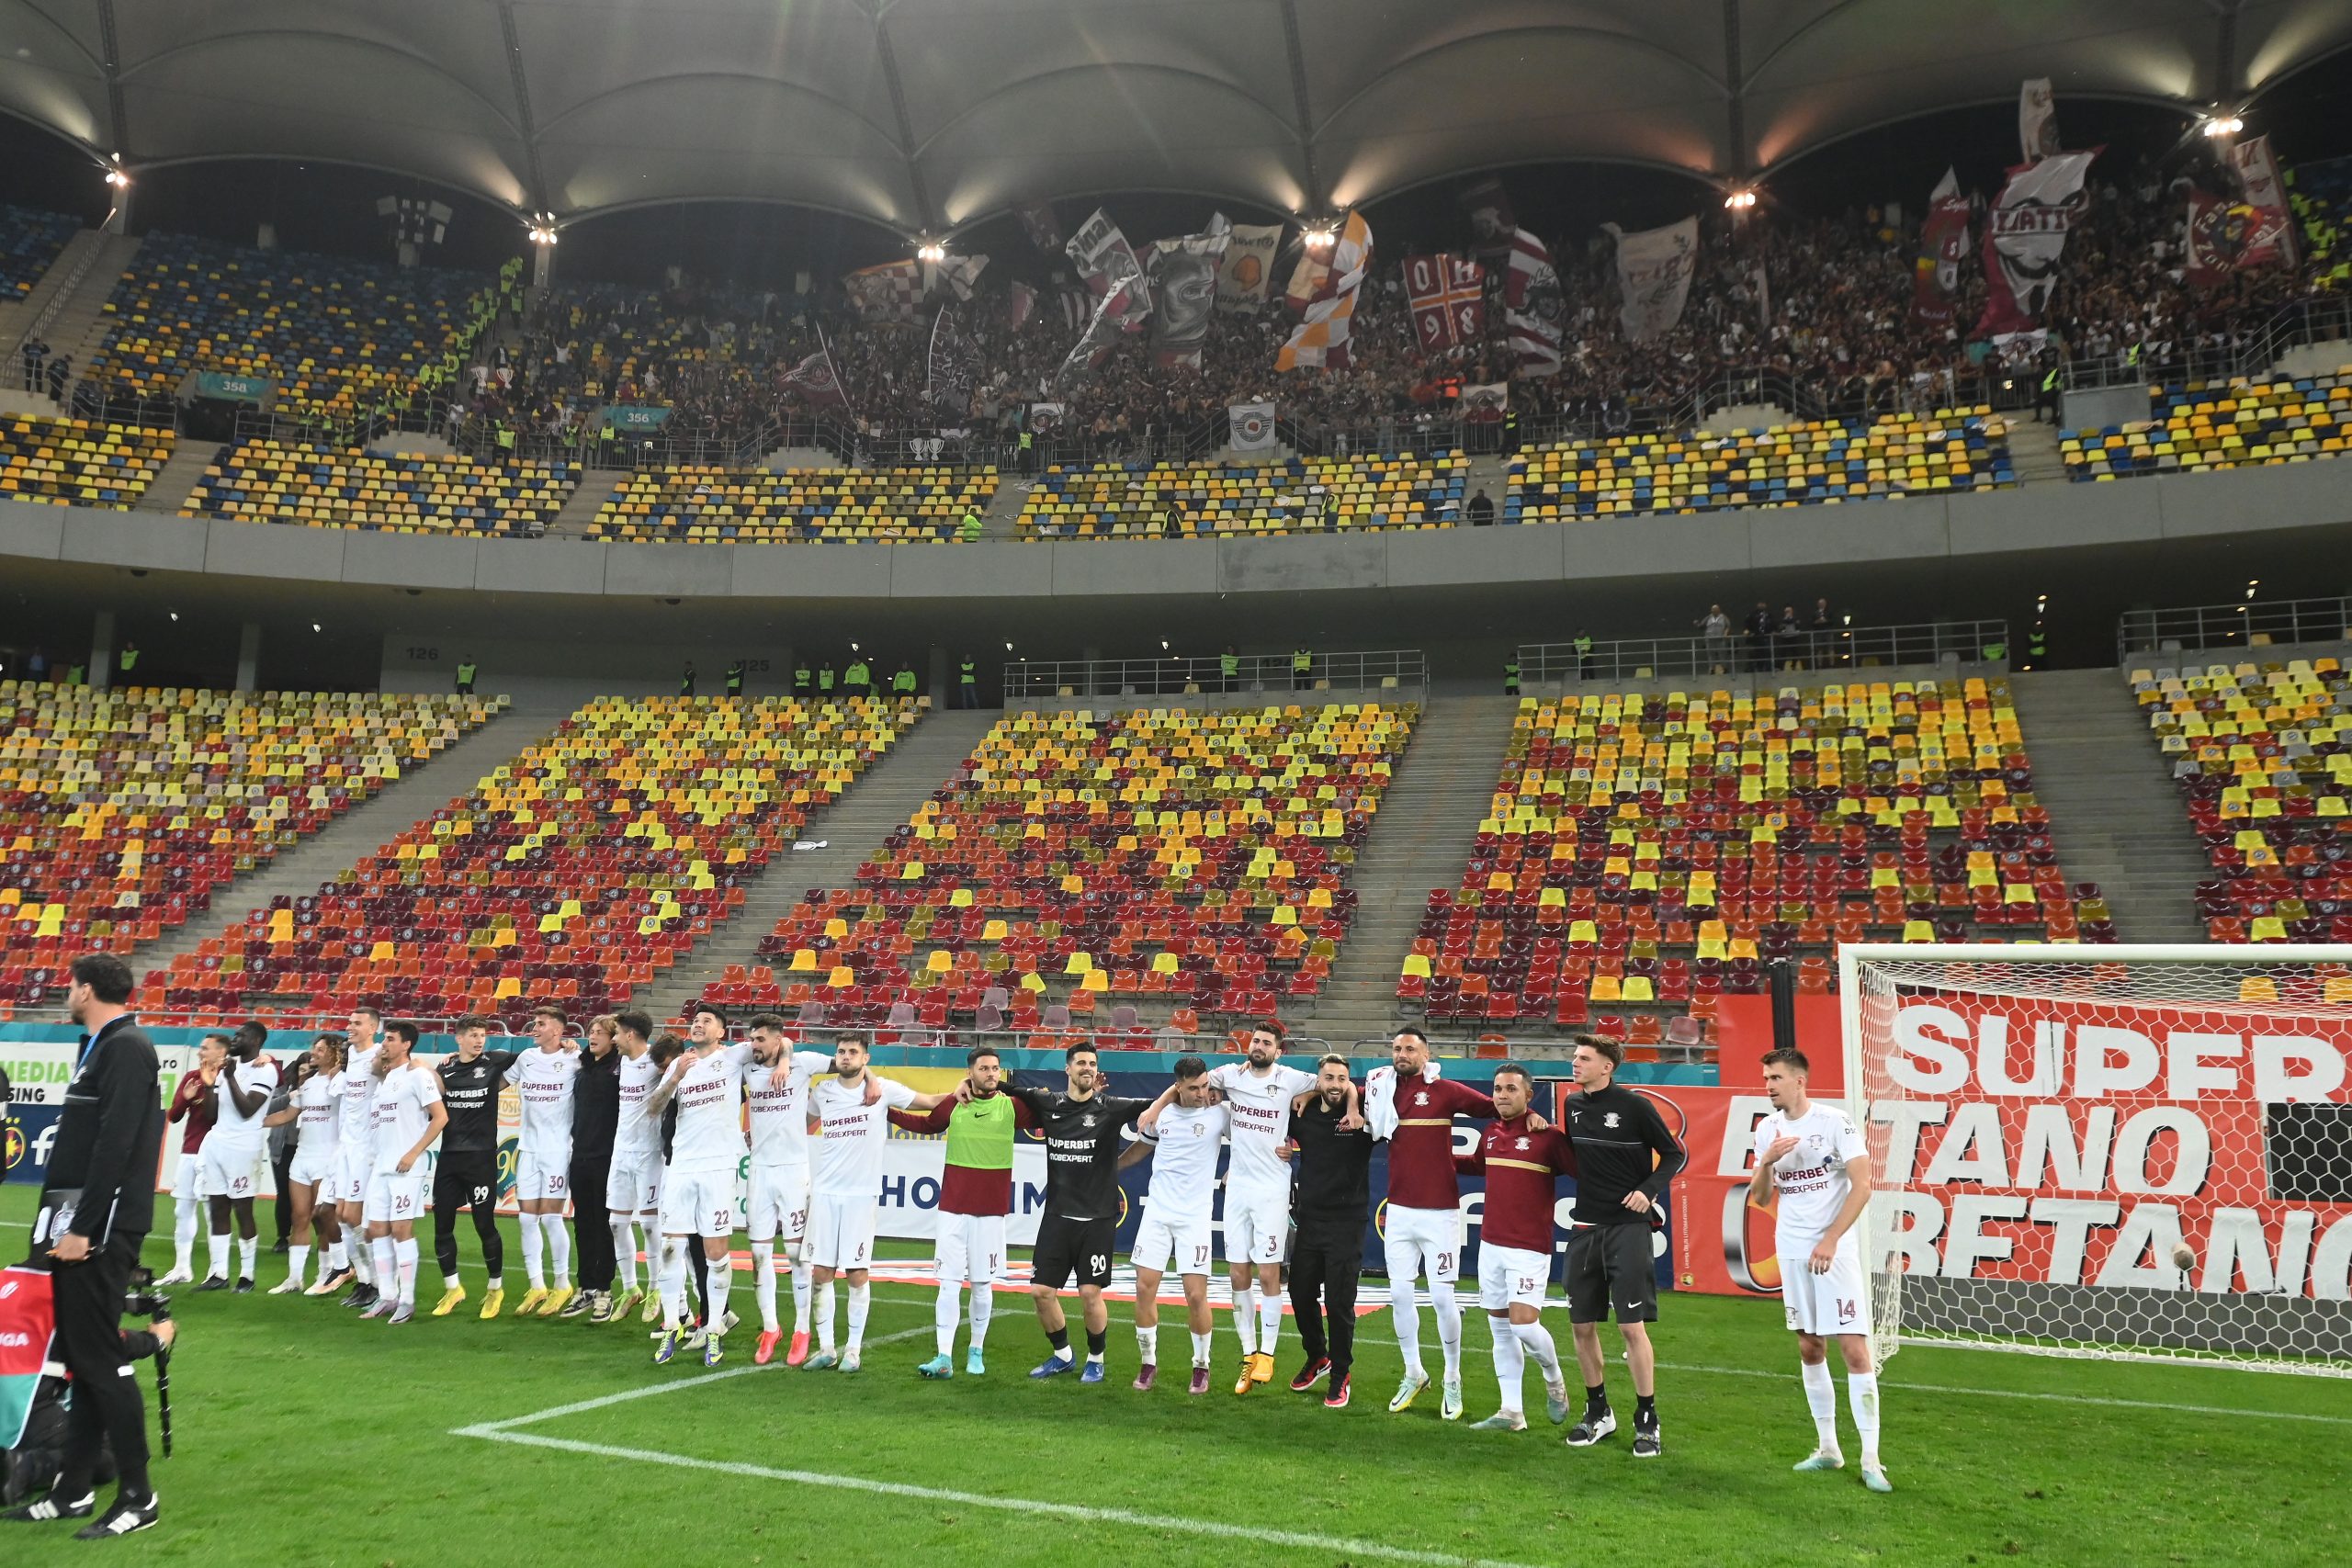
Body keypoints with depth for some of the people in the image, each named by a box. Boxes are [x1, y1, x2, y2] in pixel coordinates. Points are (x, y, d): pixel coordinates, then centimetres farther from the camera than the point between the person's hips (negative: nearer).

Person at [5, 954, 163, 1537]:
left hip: (100, 1229, -10)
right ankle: (74, 1490, 21)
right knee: (80, 1358, 13)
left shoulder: (126, 1047, -14)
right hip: (79, 1225, 10)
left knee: (100, 1361, -6)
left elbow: (115, 1146, -21)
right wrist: (63, 1222, 16)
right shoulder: (101, 1047, 17)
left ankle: (137, 1497, 1)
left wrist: (83, 1228, -23)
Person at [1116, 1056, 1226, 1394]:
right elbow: (1143, 1145, 22)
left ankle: (1201, 1366, 14)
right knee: (1145, 1288, 1)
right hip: (1157, 1211, 3)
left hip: (1195, 1216, -3)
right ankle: (1148, 1363, 17)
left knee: (1196, 1295, -7)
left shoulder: (1220, 1113, -7)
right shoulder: (1161, 1111, 4)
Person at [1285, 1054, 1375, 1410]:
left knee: (1339, 1303, -2)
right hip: (1309, 1220, 4)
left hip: (1346, 1223, -4)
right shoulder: (1305, 1116, 5)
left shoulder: (1361, 1120, -6)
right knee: (1301, 1294, 13)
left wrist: (1354, 1098, -16)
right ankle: (1316, 1356, 37)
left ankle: (1339, 1376, 15)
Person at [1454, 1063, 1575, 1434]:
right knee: (1501, 1329, 9)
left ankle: (1553, 1379, 18)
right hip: (1490, 1245, 6)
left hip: (1529, 1248, -6)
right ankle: (1510, 1413, 18)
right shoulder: (1490, 1134, 9)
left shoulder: (1547, 1137, -11)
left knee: (1523, 1323, -13)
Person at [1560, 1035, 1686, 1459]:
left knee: (1632, 1326, -7)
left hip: (1627, 1227, -6)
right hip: (1585, 1228, 6)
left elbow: (1674, 1155, -2)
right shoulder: (1573, 1105, 8)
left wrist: (1648, 1190, -14)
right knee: (1581, 1325, 8)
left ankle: (1646, 1420, 7)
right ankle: (1598, 1412, 24)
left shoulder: (1634, 1106, -8)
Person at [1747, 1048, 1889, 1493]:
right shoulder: (1767, 1130, 8)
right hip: (1791, 1250, 6)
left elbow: (1862, 1186, -12)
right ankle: (1827, 1449, 20)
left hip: (1834, 1250, -5)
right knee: (1809, 1348, 10)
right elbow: (1759, 1198, 10)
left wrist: (1830, 1240, -18)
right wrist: (1766, 1162, -10)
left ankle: (1870, 1460, -3)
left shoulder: (1835, 1122, -9)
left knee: (1855, 1350, -9)